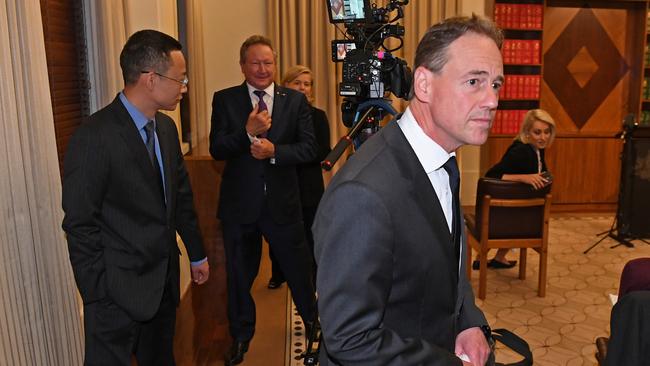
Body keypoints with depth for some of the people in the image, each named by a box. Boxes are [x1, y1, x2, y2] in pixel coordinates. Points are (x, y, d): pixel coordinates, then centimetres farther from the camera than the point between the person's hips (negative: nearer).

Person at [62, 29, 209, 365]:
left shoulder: (166, 127, 4)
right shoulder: (94, 138, -19)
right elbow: (80, 226, -16)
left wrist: (197, 254, 18)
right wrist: (98, 297, -13)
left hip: (165, 281, 7)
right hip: (119, 290, -7)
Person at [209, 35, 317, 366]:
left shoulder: (295, 100, 0)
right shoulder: (224, 100, -1)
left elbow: (309, 148, -6)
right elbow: (216, 149, -9)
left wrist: (274, 151, -21)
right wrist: (248, 132, -24)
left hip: (283, 203, 0)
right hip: (239, 204, 1)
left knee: (299, 269, 14)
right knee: (239, 275, 17)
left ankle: (314, 324, 42)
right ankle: (241, 337, 40)